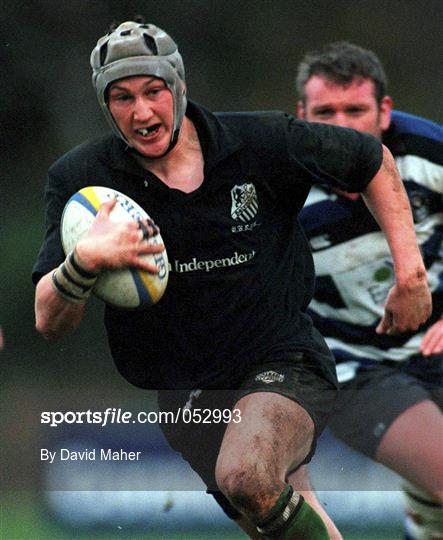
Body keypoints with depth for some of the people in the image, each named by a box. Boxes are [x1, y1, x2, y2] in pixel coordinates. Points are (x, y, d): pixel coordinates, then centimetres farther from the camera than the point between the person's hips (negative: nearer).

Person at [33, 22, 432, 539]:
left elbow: (373, 160, 10)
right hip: (181, 394, 4)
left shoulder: (262, 143, -8)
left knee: (248, 478, -34)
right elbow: (49, 323, -13)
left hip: (283, 363, -3)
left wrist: (409, 270, 3)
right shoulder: (80, 176, -7)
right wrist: (84, 260, -35)